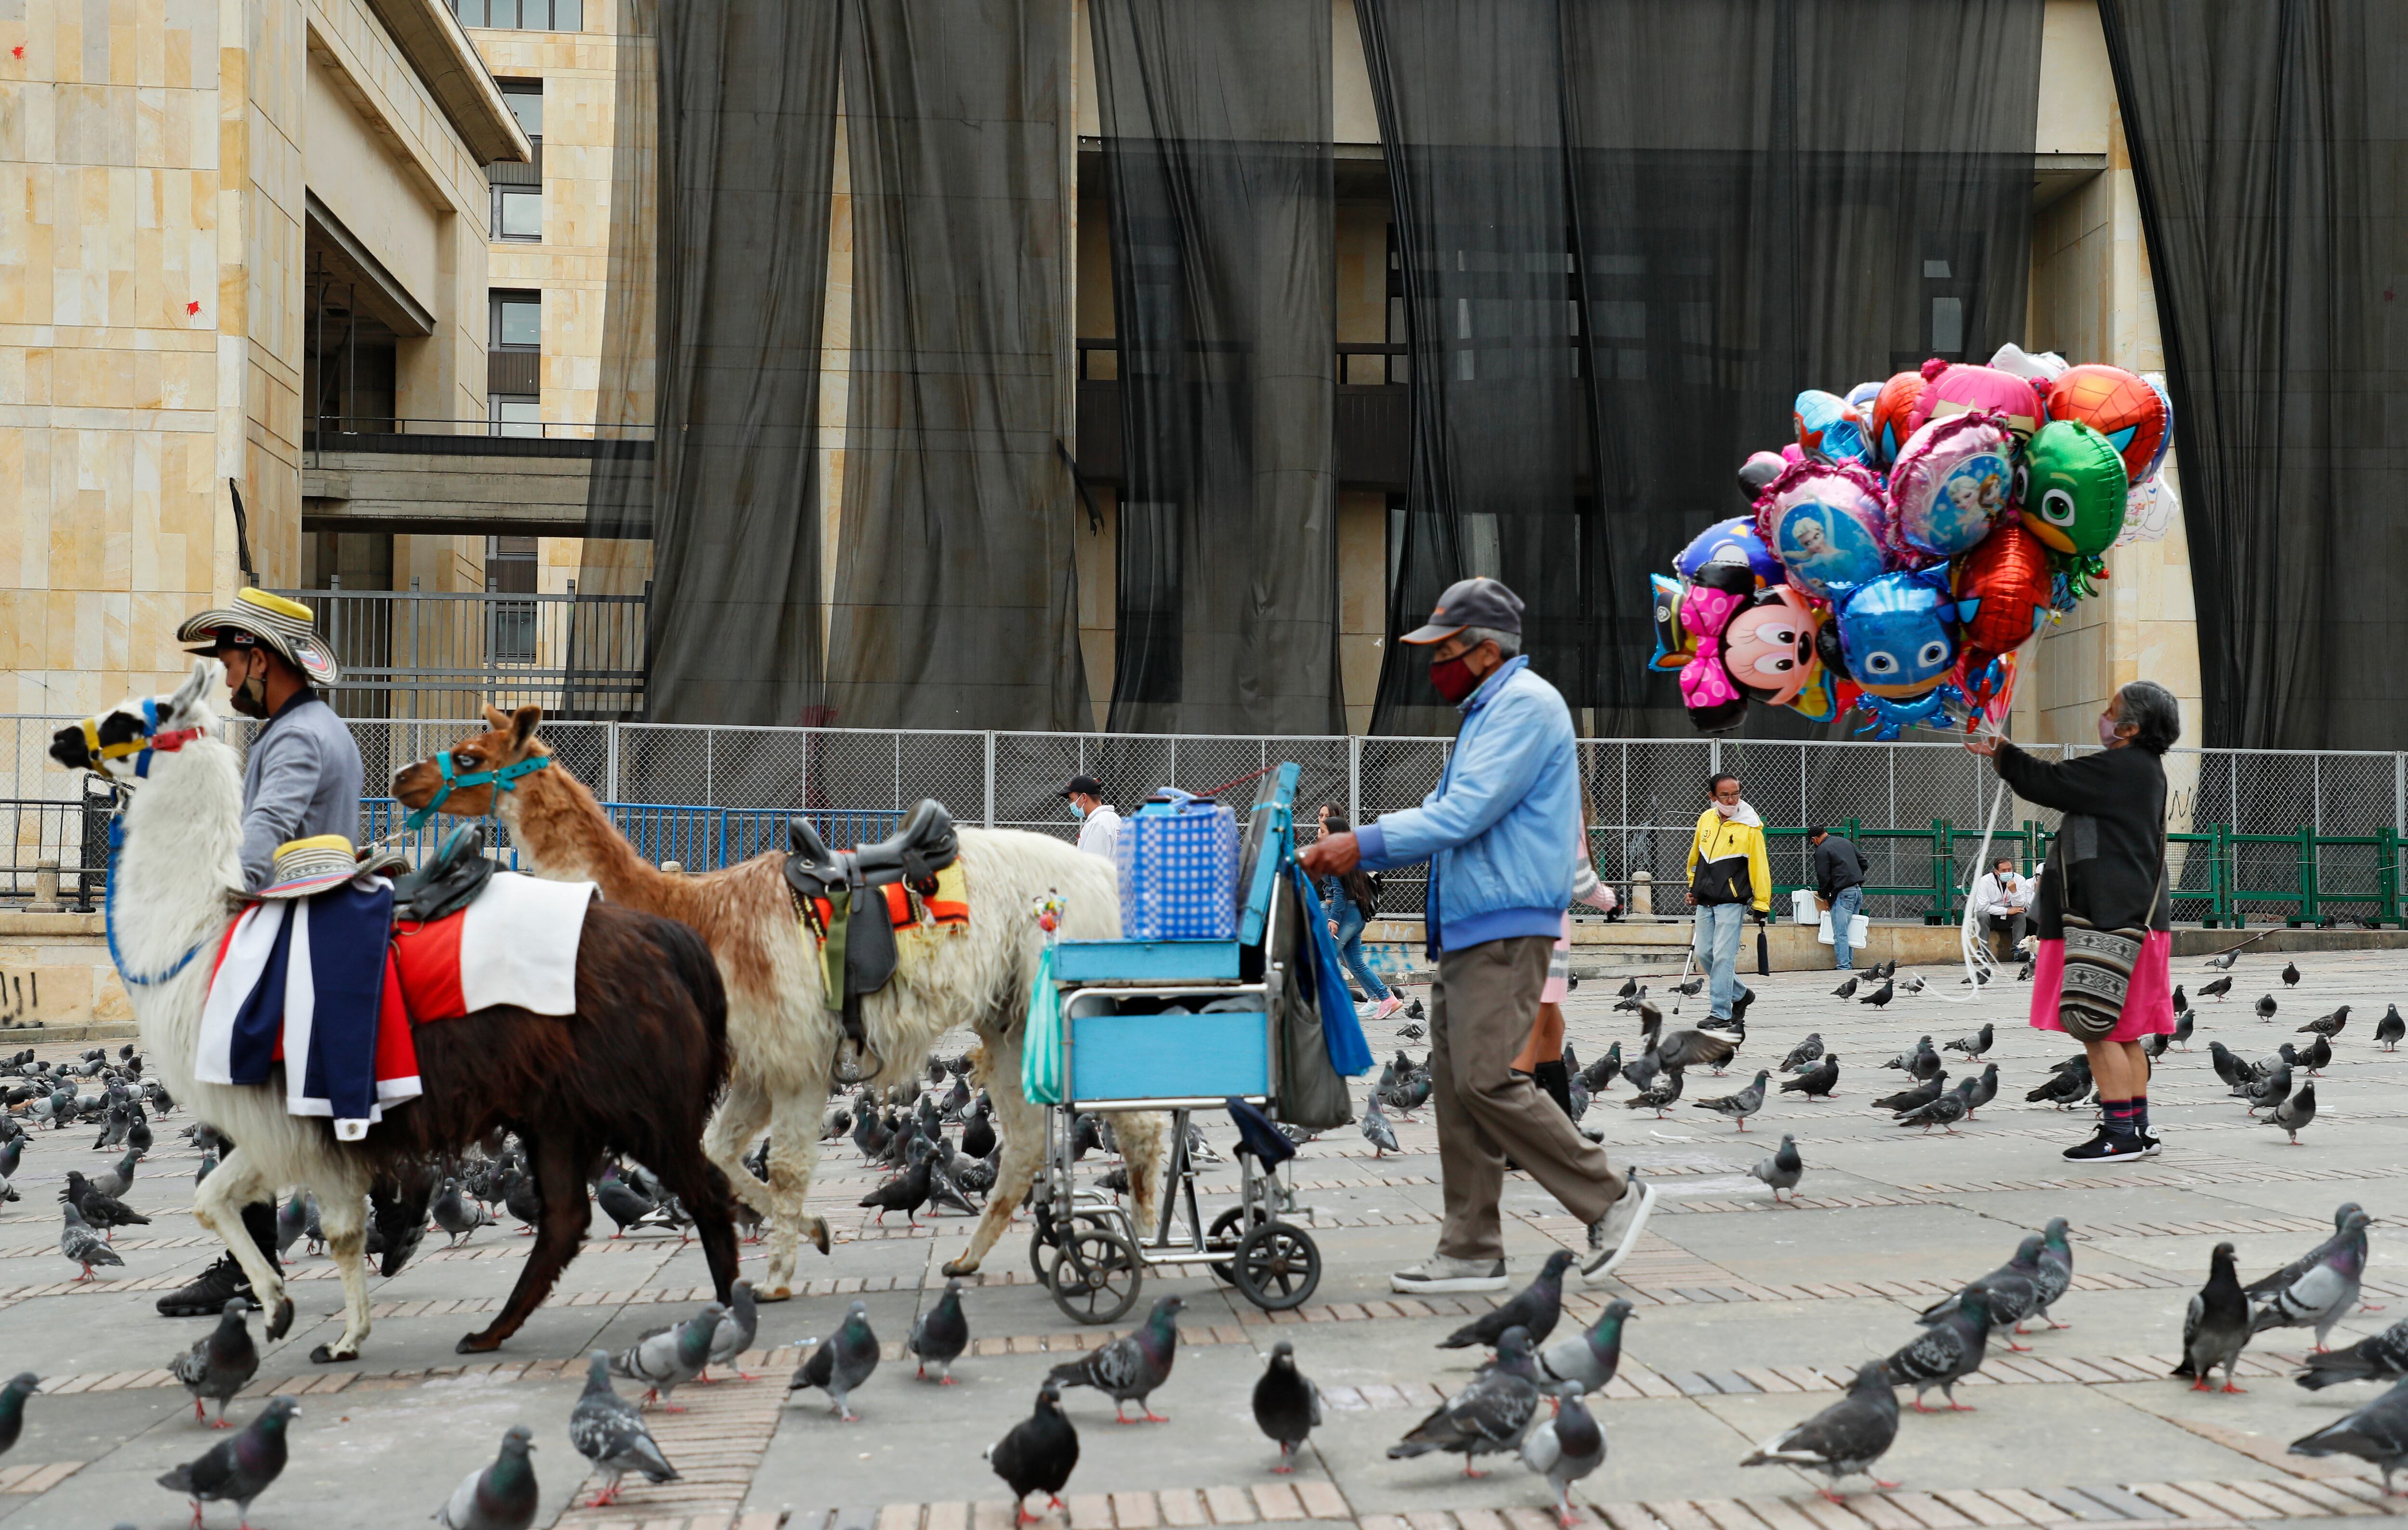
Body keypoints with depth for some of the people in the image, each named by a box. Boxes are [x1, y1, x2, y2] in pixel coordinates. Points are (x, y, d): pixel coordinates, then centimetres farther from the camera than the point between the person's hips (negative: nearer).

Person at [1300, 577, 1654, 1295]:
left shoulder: (1525, 705, -12)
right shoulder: (1487, 711, 21)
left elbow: (1465, 814, -20)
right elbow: (1445, 813, 22)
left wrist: (1364, 844, -16)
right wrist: (1345, 851, 12)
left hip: (1505, 930, -10)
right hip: (1465, 931, 10)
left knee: (1487, 1081, -13)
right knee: (1455, 1085, 7)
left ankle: (1610, 1196, 0)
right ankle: (1471, 1253, 10)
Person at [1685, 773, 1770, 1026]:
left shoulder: (1750, 827, -10)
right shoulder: (1706, 820, 6)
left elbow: (1760, 867, -8)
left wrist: (1762, 906, -8)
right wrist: (1693, 886, 25)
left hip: (1732, 903, -6)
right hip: (1705, 902, 6)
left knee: (1723, 956, -10)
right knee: (1705, 954, 8)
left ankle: (1721, 1012, -4)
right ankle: (1740, 994, 26)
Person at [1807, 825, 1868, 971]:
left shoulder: (1822, 850, -5)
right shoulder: (1846, 843, 18)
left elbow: (1823, 877, -8)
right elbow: (1863, 862, 20)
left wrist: (1824, 897, 4)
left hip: (1843, 893, -8)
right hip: (1858, 891, 8)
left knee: (1840, 933, -6)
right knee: (1850, 931, 13)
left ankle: (1844, 966, -11)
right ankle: (1850, 963, 13)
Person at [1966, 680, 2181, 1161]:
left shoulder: (2121, 768, -14)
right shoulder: (2139, 769, 18)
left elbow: (2048, 783, -12)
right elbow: (2063, 784, 23)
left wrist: (2000, 752, 3)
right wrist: (2003, 755, 25)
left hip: (2110, 919, -11)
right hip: (2129, 917, 11)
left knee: (2098, 1029, -9)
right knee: (2122, 1031, 13)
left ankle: (2121, 1133, -10)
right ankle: (2139, 1128, 16)